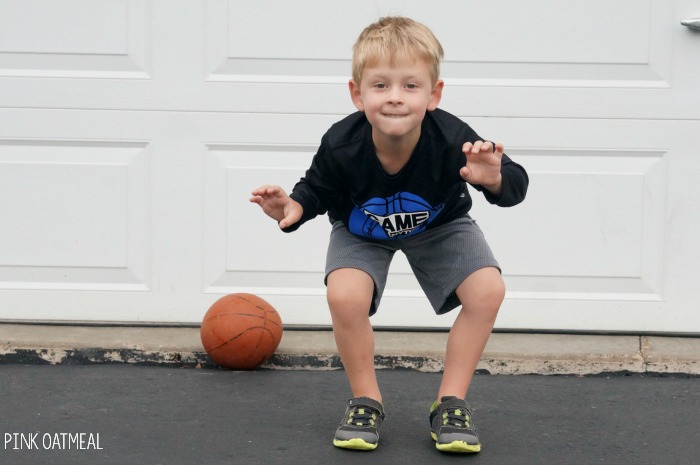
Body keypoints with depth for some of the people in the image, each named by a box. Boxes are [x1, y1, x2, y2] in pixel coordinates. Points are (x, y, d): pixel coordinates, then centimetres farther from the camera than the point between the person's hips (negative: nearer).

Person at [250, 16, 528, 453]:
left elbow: (516, 184, -31)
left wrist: (494, 179, -53)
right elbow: (317, 190, -15)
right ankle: (367, 401, -2)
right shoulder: (342, 146, -34)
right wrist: (294, 208, -36)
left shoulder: (453, 140, -38)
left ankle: (451, 402, -2)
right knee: (345, 295, -28)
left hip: (438, 225, 1)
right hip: (362, 230, 0)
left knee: (488, 290, -21)